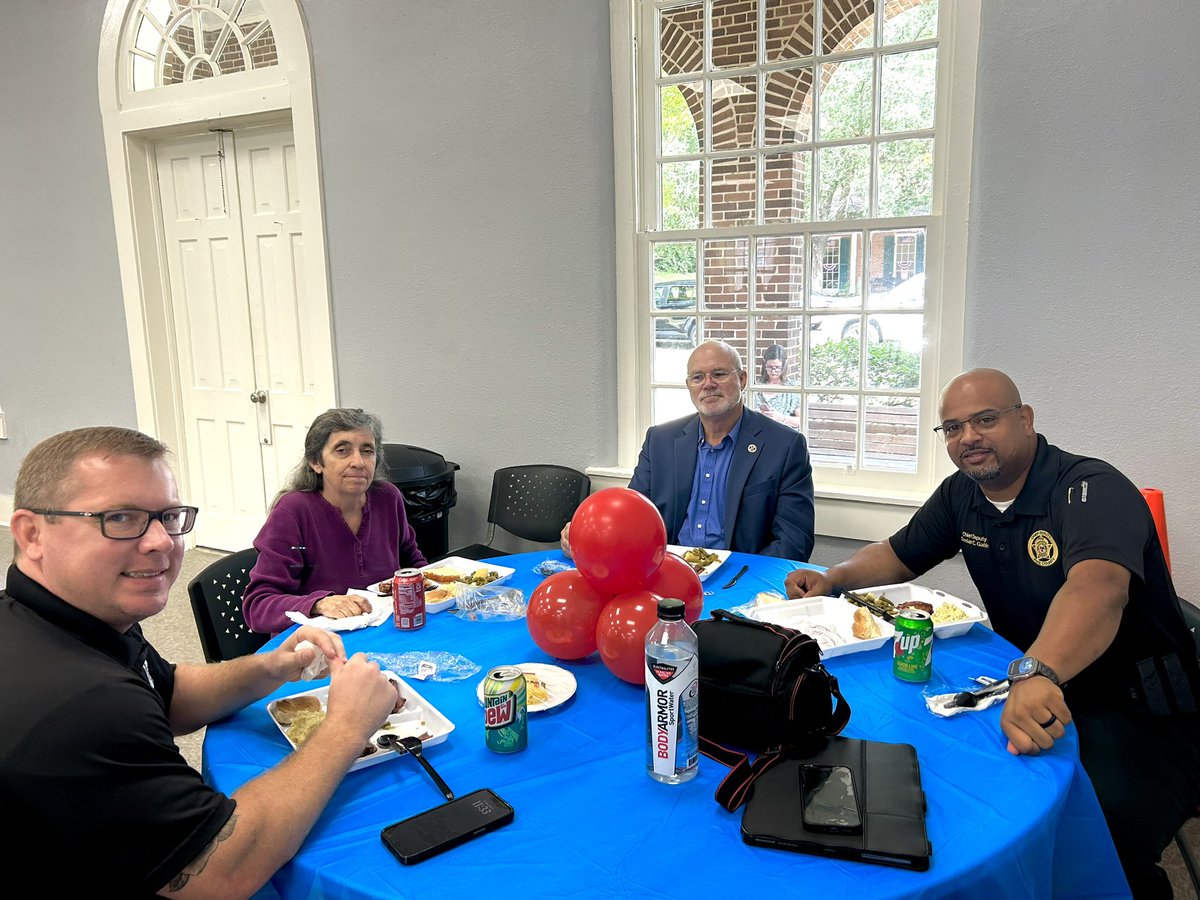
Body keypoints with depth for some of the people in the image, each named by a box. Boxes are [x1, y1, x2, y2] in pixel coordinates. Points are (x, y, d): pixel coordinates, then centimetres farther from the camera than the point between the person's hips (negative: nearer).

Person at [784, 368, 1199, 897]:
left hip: (1136, 712, -6)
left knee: (1101, 829, -33)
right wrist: (832, 577, -5)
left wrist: (1037, 671, -57)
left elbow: (1098, 588, -39)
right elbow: (898, 556, 15)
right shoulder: (962, 494, 4)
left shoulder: (1093, 489, -19)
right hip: (1028, 684, 7)